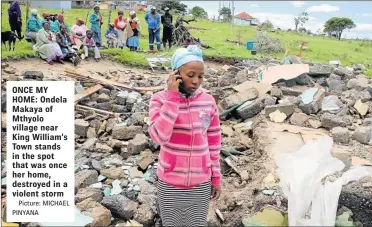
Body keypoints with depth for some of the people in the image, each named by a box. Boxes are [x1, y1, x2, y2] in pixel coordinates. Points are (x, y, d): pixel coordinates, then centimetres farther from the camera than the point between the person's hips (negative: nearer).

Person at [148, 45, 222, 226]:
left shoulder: (208, 102, -6)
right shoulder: (160, 99, -12)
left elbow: (214, 142, 3)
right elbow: (159, 136, -27)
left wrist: (216, 177, 6)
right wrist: (173, 96, -25)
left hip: (201, 183, 2)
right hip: (170, 183, -1)